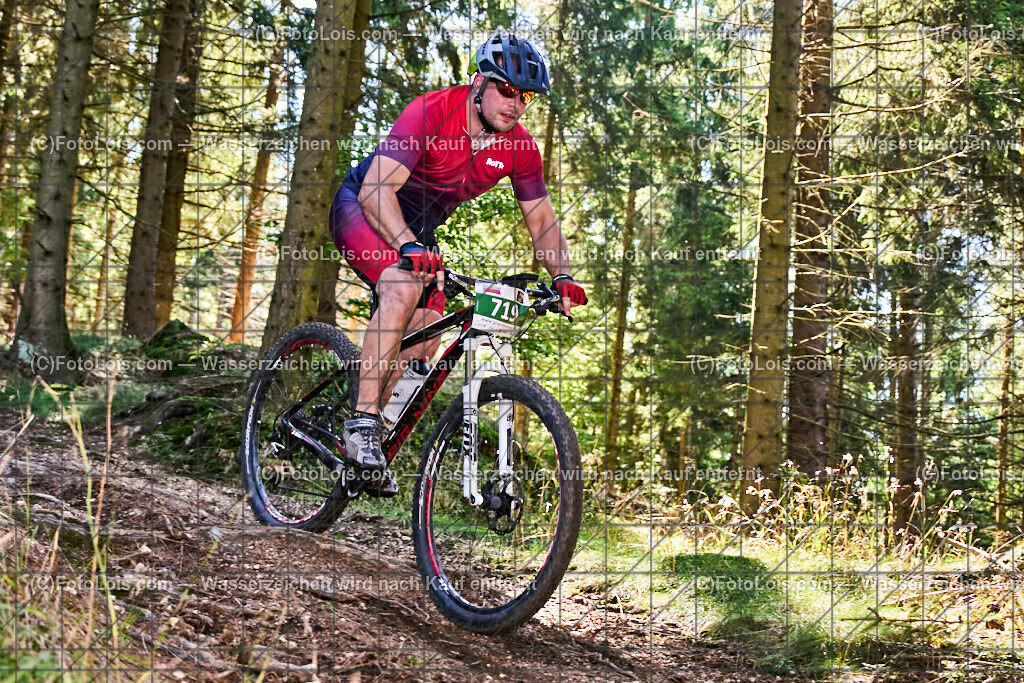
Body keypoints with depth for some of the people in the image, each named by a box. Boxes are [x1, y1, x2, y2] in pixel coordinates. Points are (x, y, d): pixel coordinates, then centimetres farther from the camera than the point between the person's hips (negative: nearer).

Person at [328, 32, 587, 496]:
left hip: (419, 227, 6)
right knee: (404, 287, -34)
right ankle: (362, 423, -29)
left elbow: (542, 220, -4)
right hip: (362, 208, -6)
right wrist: (409, 247, -51)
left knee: (424, 340, -6)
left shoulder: (520, 147, -12)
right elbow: (376, 189, -36)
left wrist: (562, 276, -21)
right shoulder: (430, 113, -29)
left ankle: (373, 456, 10)